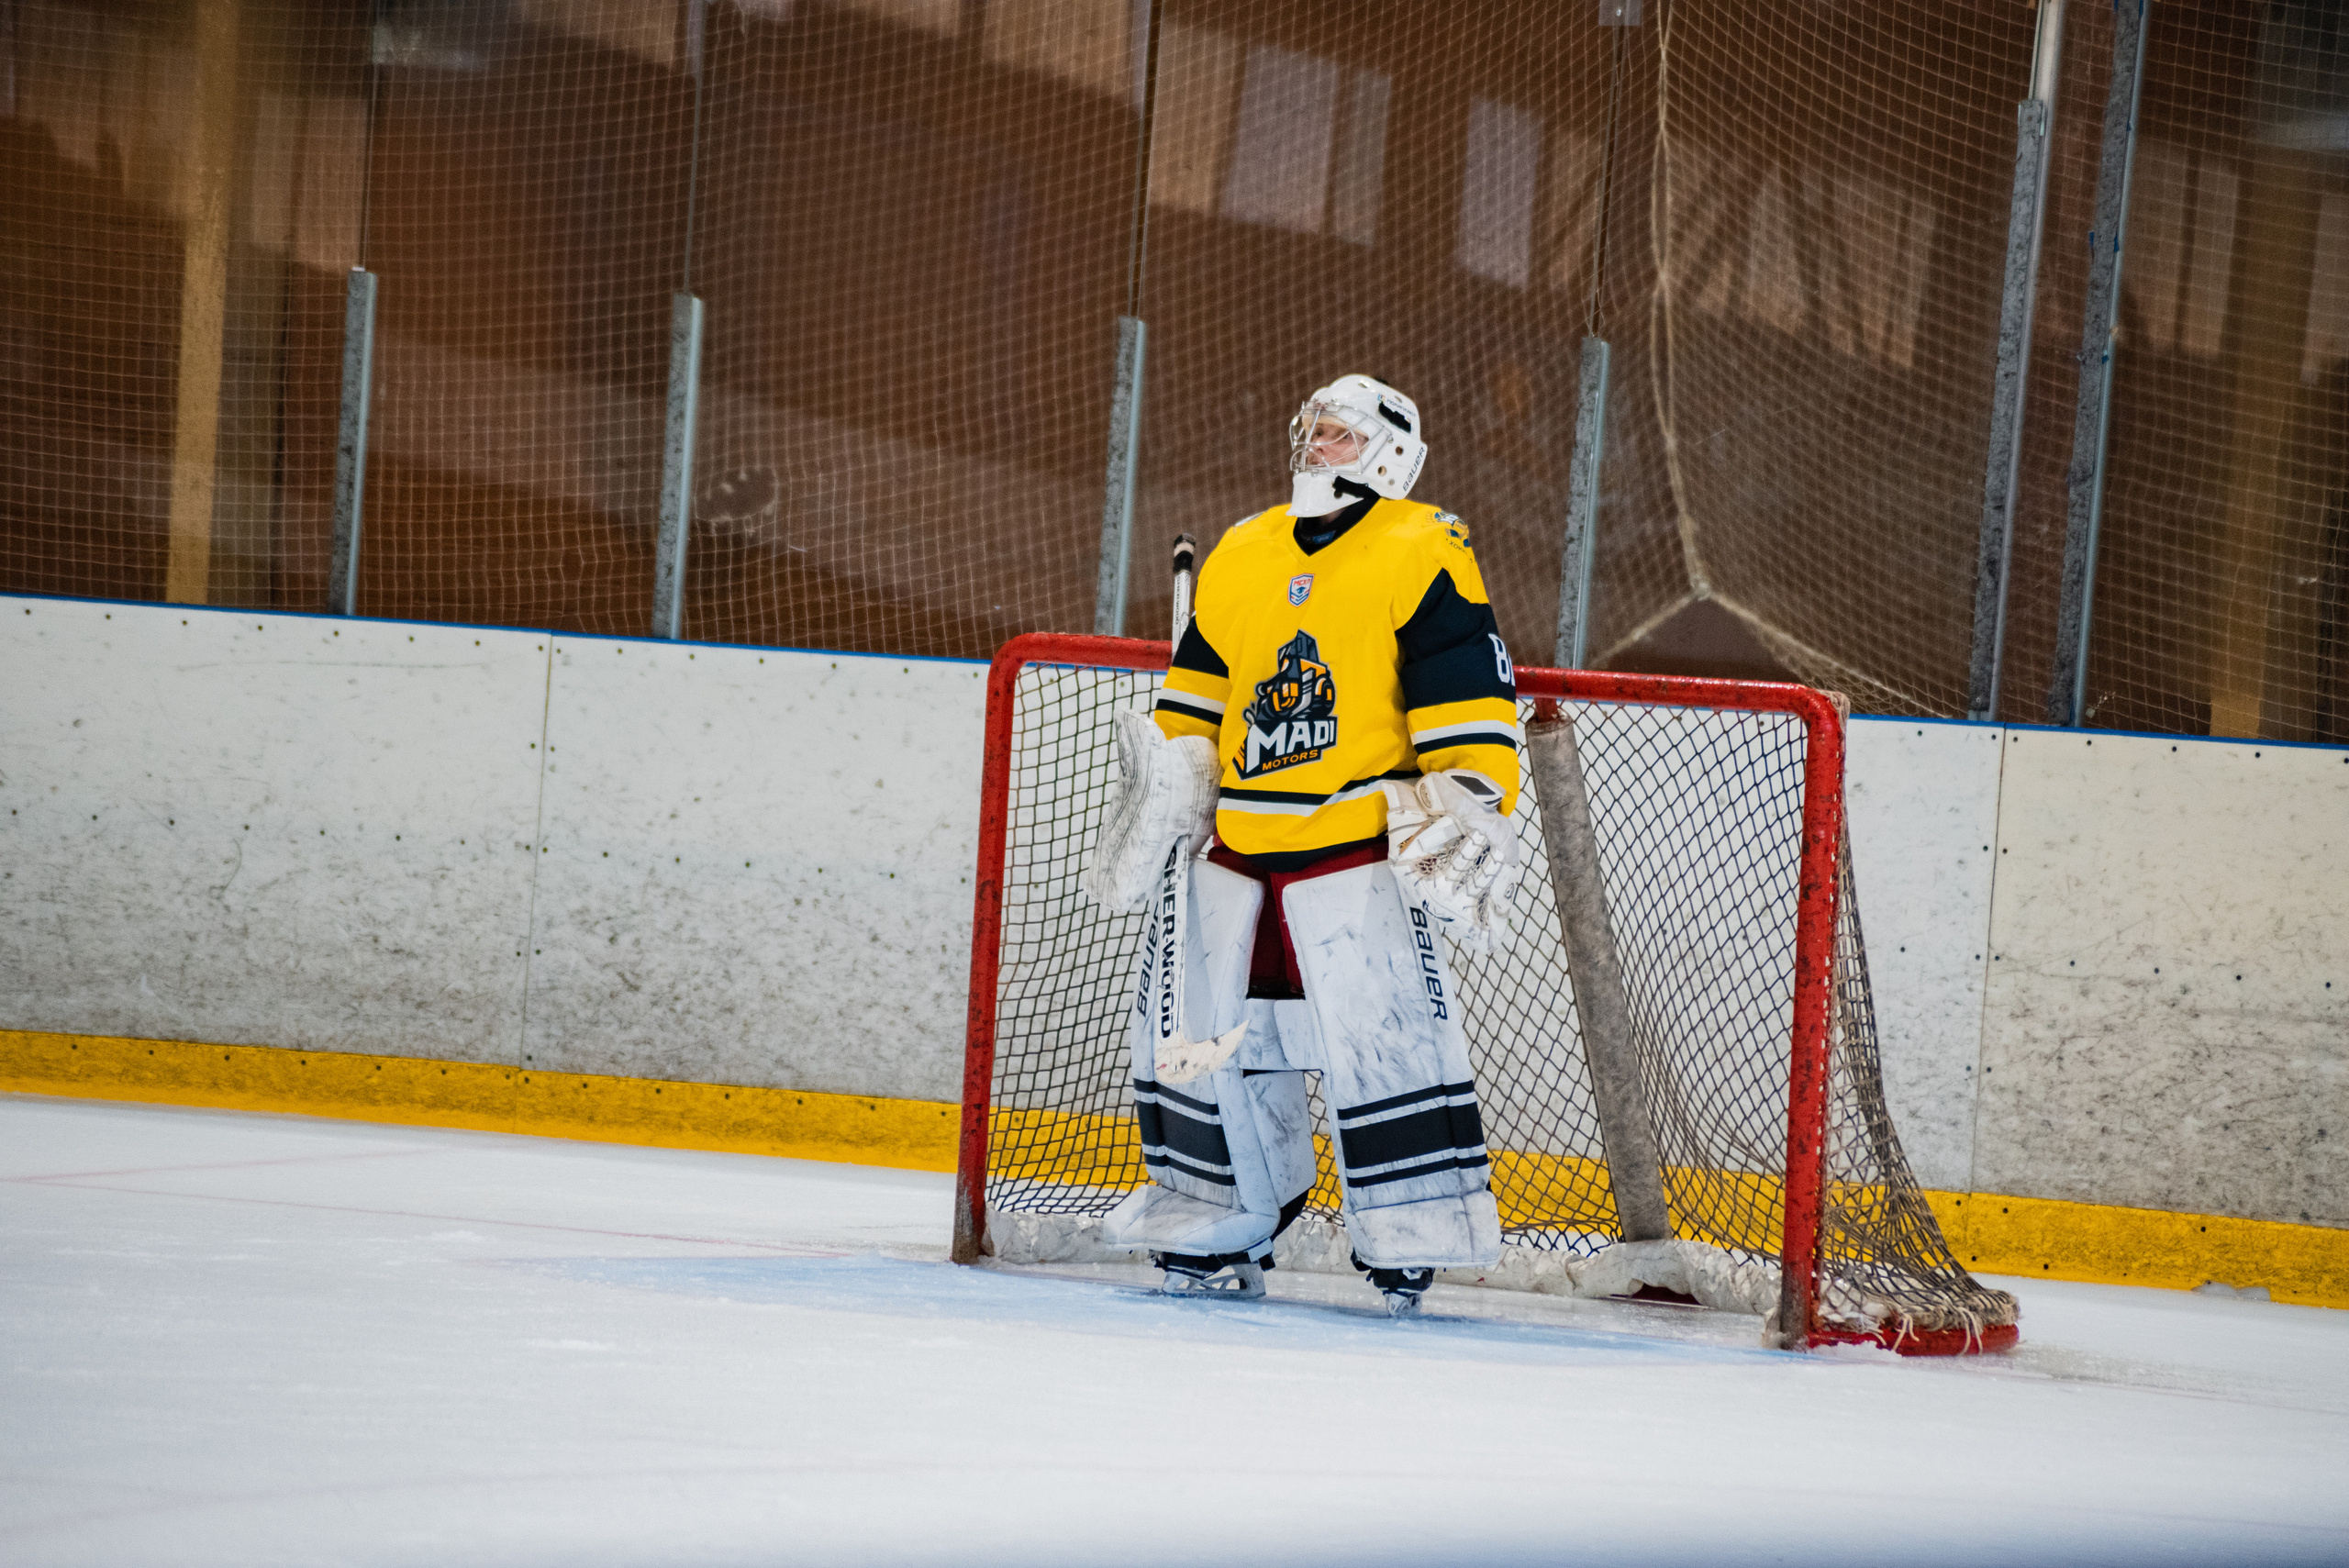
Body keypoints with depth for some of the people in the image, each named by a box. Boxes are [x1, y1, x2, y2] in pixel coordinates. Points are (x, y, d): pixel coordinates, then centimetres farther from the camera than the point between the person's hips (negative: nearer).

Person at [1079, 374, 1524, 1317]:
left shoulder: (1423, 557, -5)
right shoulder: (1239, 559, 16)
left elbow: (1468, 706, -10)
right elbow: (1193, 701, 23)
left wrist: (1467, 819, -17)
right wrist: (1156, 811, 16)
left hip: (1361, 841, -6)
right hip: (1237, 840, 7)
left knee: (1380, 1027, -14)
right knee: (1199, 1021, 5)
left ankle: (1414, 1238, -7)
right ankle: (1223, 1231, 17)